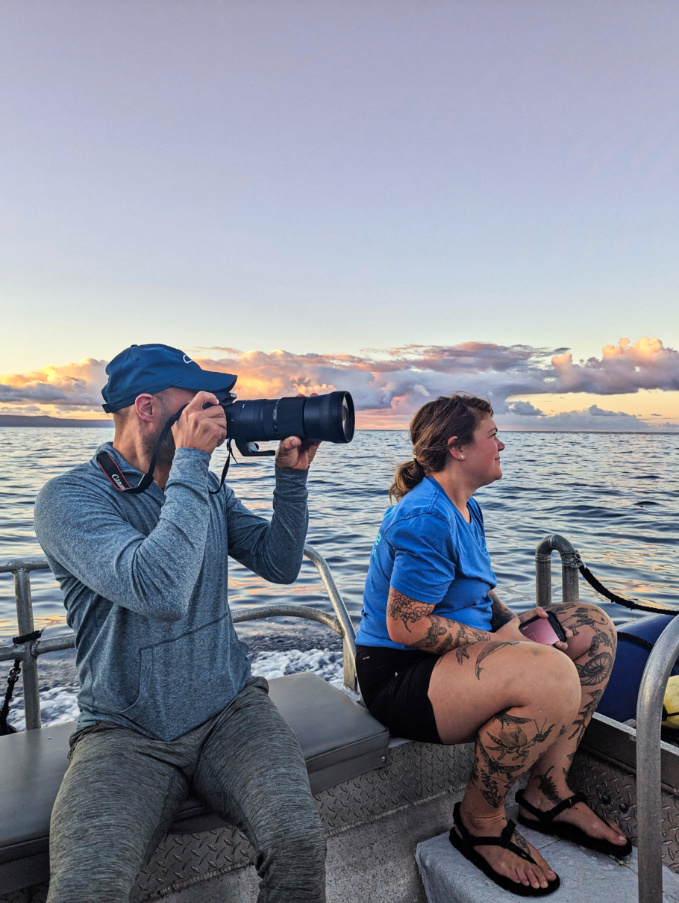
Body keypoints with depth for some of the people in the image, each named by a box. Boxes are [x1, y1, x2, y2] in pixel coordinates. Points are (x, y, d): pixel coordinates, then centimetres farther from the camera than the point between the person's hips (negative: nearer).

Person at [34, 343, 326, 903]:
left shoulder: (207, 489, 8)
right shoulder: (69, 498, -13)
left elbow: (280, 565, 7)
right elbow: (160, 591, -29)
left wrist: (292, 475, -3)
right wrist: (190, 461, -23)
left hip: (230, 710, 4)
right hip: (125, 732, -3)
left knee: (299, 841, -19)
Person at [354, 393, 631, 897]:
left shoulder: (467, 509, 11)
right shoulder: (426, 518, -23)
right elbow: (405, 625, -25)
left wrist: (514, 622, 2)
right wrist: (498, 641, -17)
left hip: (467, 648, 11)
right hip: (398, 674, -10)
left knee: (594, 629, 7)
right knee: (552, 675, -34)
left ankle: (548, 792, 10)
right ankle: (480, 822, -7)